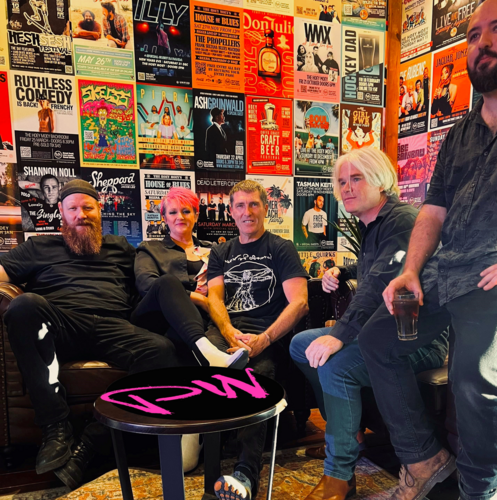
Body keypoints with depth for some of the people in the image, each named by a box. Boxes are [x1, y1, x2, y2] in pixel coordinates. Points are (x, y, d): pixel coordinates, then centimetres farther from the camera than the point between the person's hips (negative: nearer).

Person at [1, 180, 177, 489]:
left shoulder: (120, 248, 31)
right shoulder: (41, 247, 29)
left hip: (113, 329, 1)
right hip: (59, 327, 0)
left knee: (162, 350, -30)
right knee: (25, 305, -35)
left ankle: (88, 447, -30)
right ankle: (57, 429, -32)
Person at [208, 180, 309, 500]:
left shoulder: (281, 249, 12)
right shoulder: (221, 254, 26)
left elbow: (299, 302, 0)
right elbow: (214, 297, 11)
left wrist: (263, 340, -16)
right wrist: (230, 333, -12)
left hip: (267, 335, -3)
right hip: (225, 331, 3)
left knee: (257, 371, -36)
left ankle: (247, 473, -39)